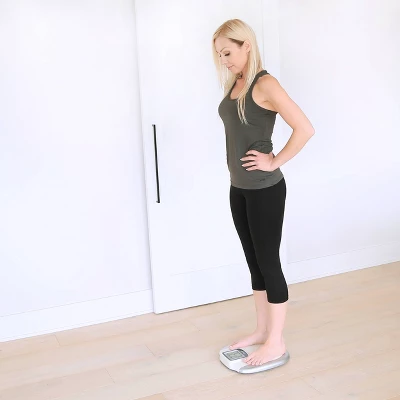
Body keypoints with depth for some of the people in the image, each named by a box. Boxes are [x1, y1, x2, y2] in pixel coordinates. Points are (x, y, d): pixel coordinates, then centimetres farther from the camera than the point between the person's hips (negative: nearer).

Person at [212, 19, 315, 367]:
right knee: (254, 262, 15)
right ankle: (262, 330, 28)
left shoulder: (265, 84, -14)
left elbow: (305, 129, -22)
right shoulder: (233, 84, 10)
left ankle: (277, 342, 14)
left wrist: (275, 162, -15)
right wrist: (233, 167, 10)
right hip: (238, 188, 8)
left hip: (265, 189, -8)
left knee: (269, 262, 1)